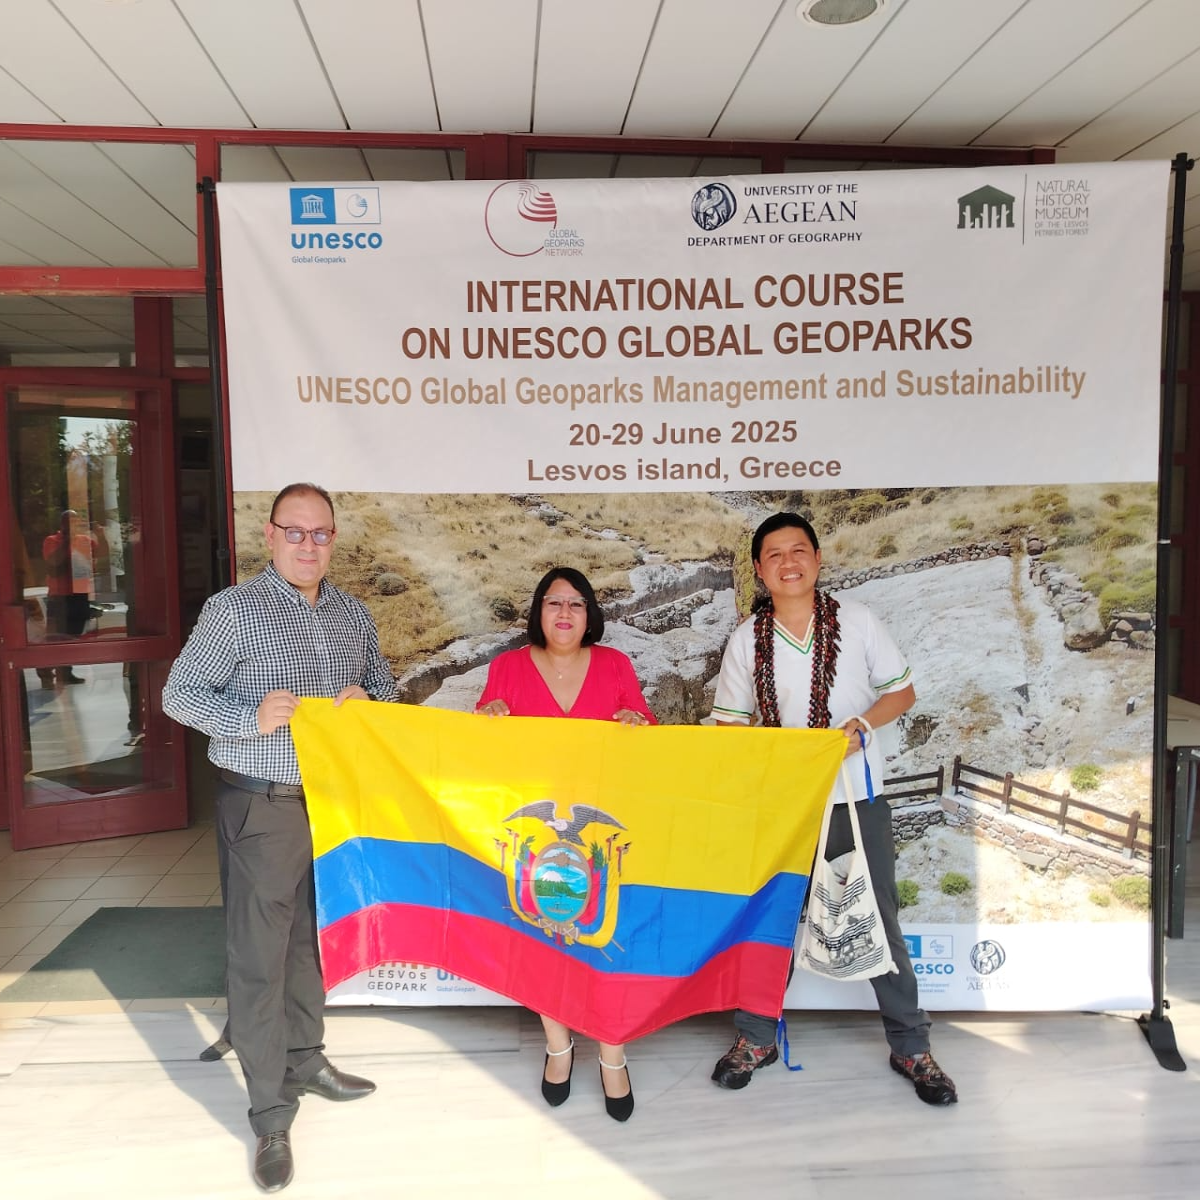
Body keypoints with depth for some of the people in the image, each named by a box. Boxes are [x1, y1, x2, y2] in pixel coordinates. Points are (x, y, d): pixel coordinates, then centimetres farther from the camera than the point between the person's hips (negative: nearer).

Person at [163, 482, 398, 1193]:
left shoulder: (354, 615, 6)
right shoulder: (233, 611, -9)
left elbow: (385, 682, 16)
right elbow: (180, 694, -7)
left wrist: (367, 698, -7)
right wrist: (255, 717, -22)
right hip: (263, 807, -5)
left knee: (314, 937, 19)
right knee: (259, 955, 1)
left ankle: (306, 1060, 39)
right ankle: (272, 1115, 15)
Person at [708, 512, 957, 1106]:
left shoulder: (855, 619, -4)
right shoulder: (747, 639, -3)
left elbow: (902, 691, 2)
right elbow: (729, 723, 2)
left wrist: (859, 727, -15)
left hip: (858, 798, 0)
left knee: (880, 923, 10)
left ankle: (910, 1047, 29)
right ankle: (756, 1037, 32)